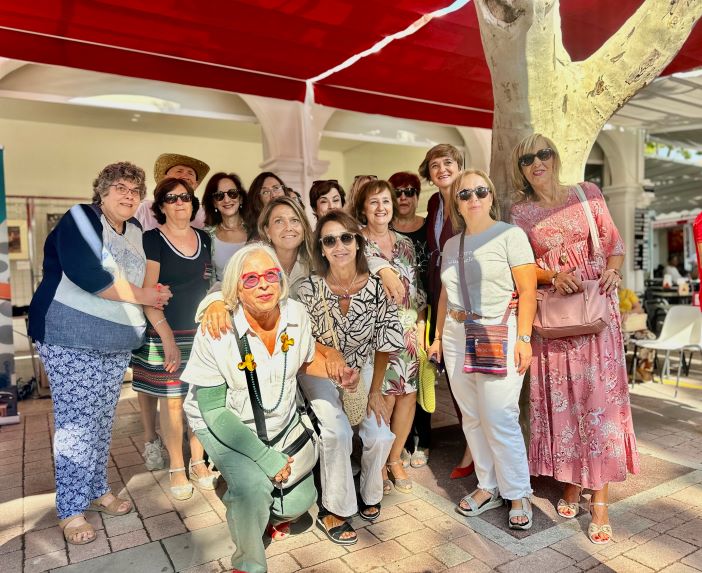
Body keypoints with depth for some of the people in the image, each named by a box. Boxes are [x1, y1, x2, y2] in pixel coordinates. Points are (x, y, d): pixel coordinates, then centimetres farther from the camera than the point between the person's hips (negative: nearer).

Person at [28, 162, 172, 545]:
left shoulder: (135, 231, 13)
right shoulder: (80, 219, -9)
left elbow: (139, 279, 18)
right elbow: (87, 275, -23)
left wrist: (153, 292, -5)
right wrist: (141, 296, -15)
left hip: (117, 341, 7)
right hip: (70, 339, -7)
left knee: (102, 421, 14)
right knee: (76, 423, -3)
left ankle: (96, 491, 29)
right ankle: (71, 510, 10)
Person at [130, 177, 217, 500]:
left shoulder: (204, 238, 10)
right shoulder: (153, 240, -5)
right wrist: (167, 338, -18)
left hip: (202, 332, 4)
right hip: (166, 334, -4)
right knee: (172, 400, 3)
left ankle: (198, 463, 23)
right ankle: (177, 468, 19)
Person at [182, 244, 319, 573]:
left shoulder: (297, 315, -14)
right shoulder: (217, 332, -26)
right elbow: (213, 410, -22)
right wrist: (267, 458, -23)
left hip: (281, 423, 4)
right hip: (223, 427, -4)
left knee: (299, 500, -1)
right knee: (253, 487, -27)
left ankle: (270, 513, 38)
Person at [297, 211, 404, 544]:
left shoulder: (374, 286, -14)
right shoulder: (310, 288, -18)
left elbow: (383, 343, -6)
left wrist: (375, 390, -6)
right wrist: (329, 352, -31)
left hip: (363, 370, 3)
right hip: (320, 374, -2)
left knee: (380, 436, -10)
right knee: (337, 432, -24)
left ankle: (369, 495, 23)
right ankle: (332, 510, 0)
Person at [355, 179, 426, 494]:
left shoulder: (406, 244, 13)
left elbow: (417, 289, 13)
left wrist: (420, 326, 8)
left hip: (406, 329, 5)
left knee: (408, 394, 6)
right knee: (386, 396, -4)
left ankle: (395, 459, 26)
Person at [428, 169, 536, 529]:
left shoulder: (510, 235, -3)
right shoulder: (451, 245, 14)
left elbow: (527, 291, -8)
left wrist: (523, 338, -14)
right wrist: (438, 336, 16)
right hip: (457, 337, 6)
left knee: (500, 420, -5)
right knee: (472, 418, 10)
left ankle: (518, 495, 14)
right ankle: (488, 487, 25)